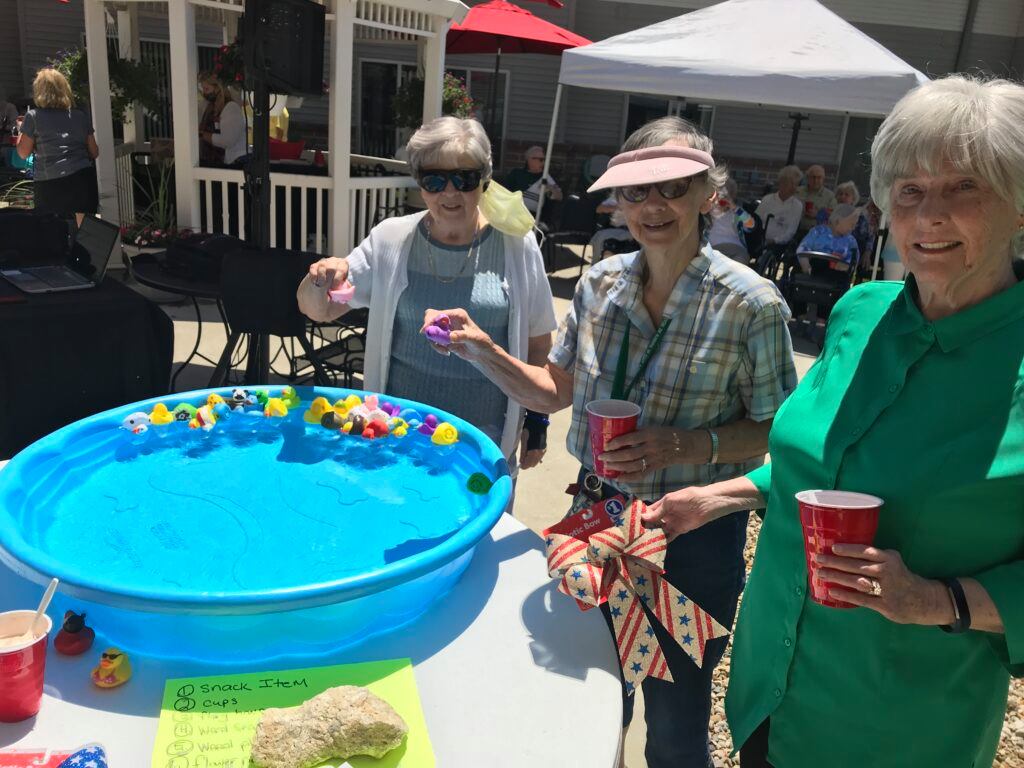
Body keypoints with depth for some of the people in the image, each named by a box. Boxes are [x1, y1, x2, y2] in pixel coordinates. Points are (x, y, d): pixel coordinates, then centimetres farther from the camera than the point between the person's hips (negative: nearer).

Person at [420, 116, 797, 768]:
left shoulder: (750, 304, -17)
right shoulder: (601, 283, -3)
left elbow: (774, 429, -10)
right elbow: (556, 390, 4)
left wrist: (686, 445, -26)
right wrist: (484, 351, -11)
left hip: (693, 534, -4)